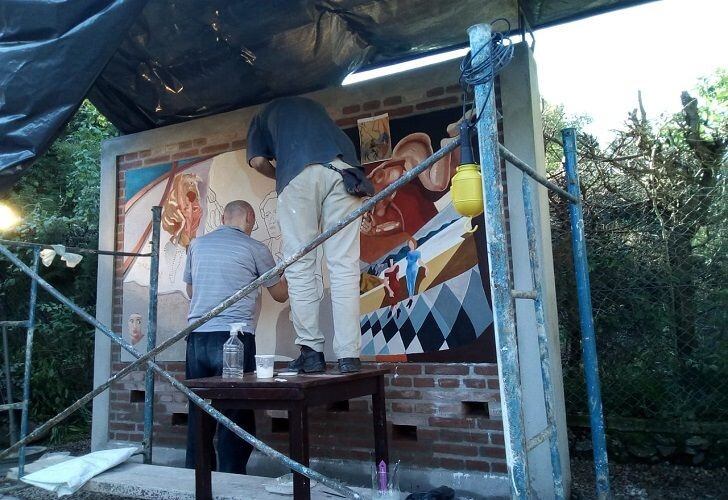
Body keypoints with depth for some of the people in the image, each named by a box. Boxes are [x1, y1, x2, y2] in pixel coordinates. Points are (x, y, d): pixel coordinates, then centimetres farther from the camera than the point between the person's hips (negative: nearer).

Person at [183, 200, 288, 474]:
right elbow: (281, 294, 9)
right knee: (236, 417, 3)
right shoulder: (254, 248, 0)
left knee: (198, 414, 12)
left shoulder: (197, 244, 13)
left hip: (197, 337, 5)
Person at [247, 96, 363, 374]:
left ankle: (311, 352, -3)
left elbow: (258, 161, 15)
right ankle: (348, 356, -9)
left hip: (299, 173, -2)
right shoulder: (312, 105, 42)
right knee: (344, 265, -4)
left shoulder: (264, 115, 32)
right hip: (342, 167, 3)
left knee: (300, 267, 2)